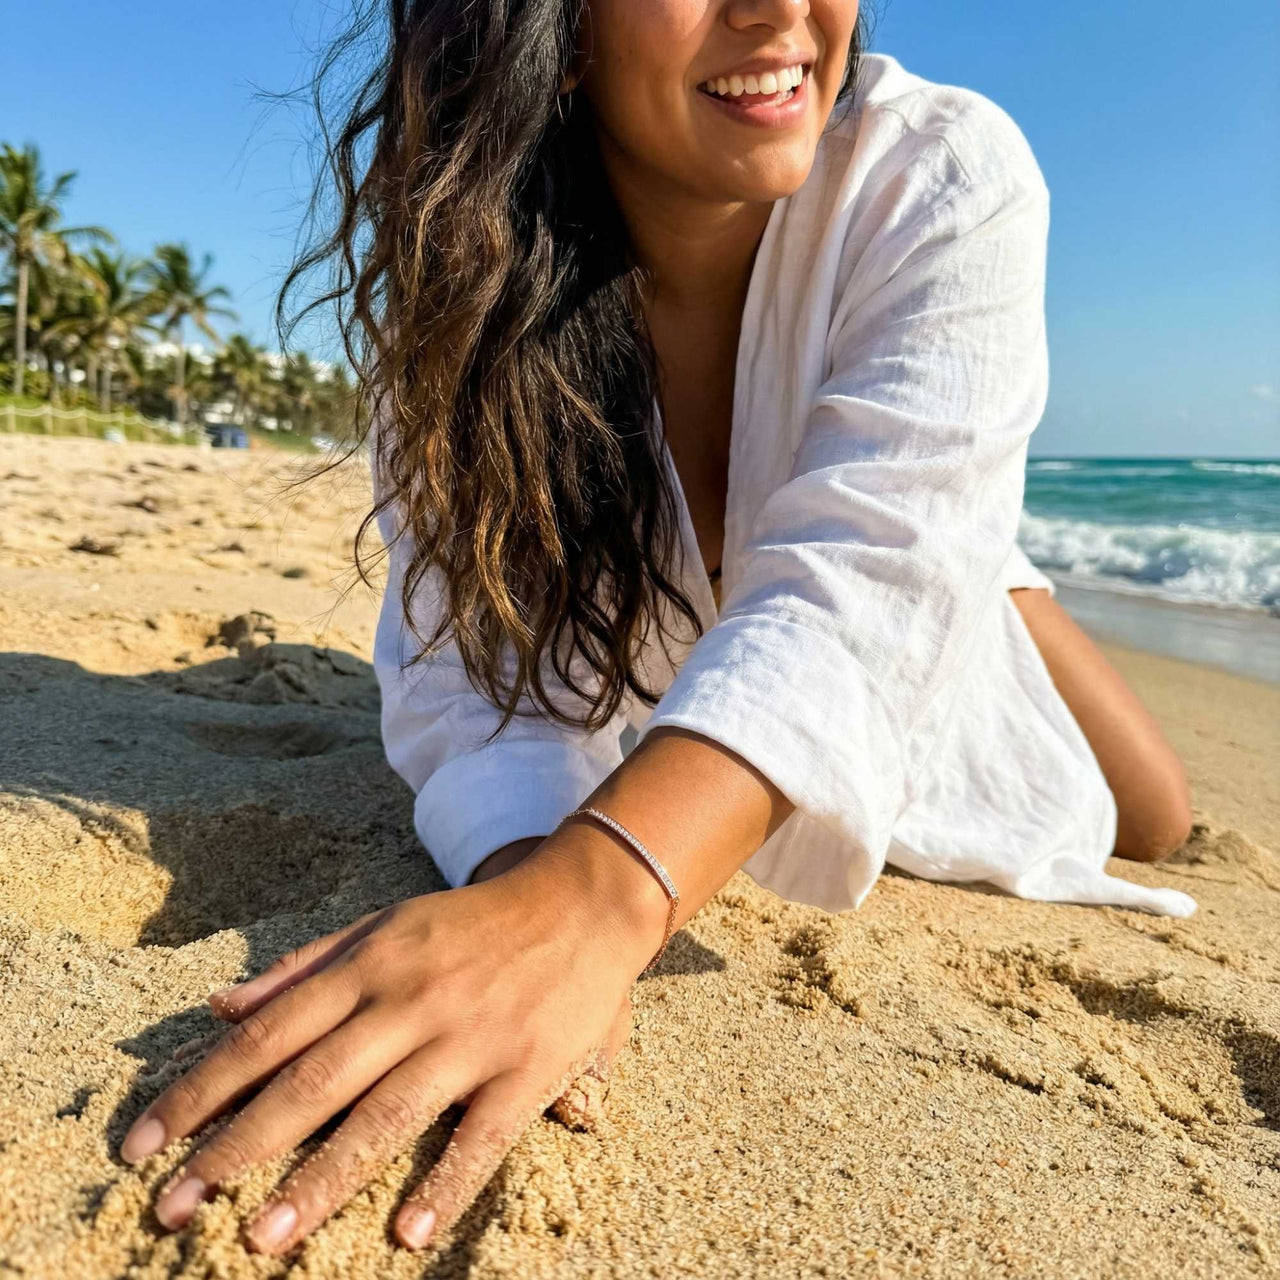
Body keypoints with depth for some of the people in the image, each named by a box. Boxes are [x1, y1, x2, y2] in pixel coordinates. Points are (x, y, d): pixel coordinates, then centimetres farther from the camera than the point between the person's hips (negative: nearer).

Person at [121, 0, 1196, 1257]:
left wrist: (601, 895, -67)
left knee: (1146, 826, 17)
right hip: (645, 616, 0)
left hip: (909, 631, 1)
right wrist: (527, 872, -58)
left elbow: (869, 569, -50)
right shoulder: (465, 254, -31)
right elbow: (468, 645, -36)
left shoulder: (947, 178, -36)